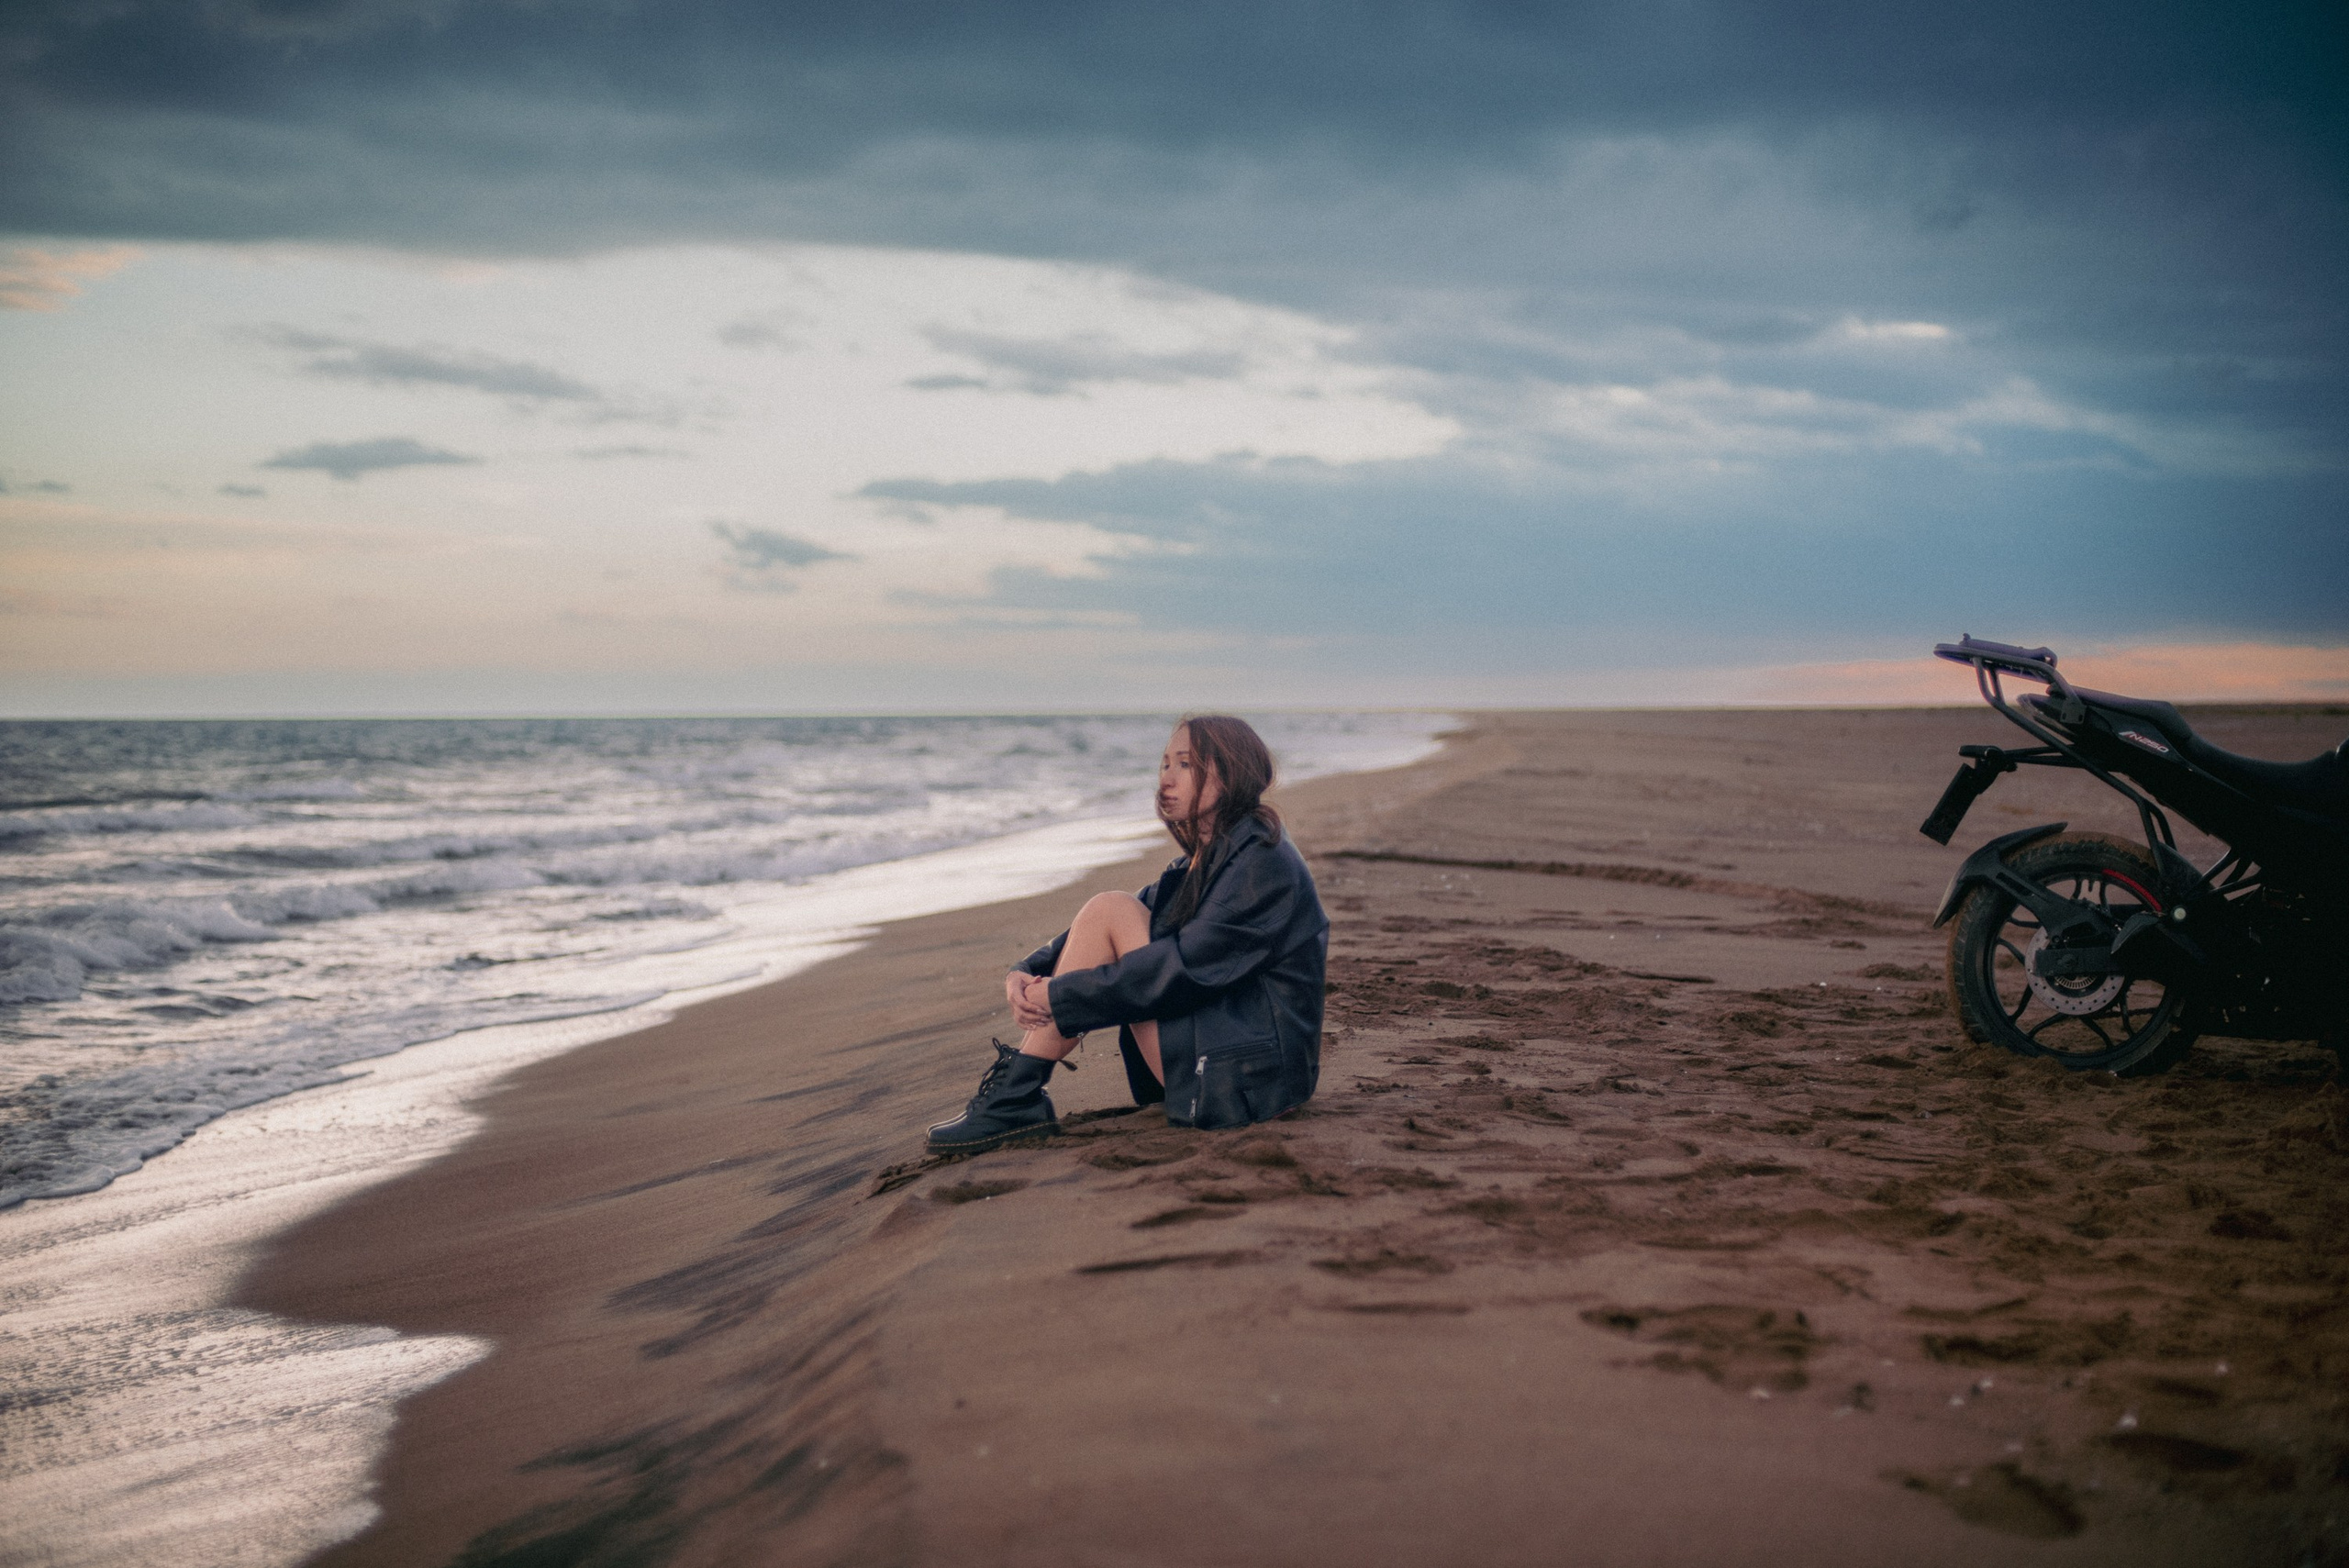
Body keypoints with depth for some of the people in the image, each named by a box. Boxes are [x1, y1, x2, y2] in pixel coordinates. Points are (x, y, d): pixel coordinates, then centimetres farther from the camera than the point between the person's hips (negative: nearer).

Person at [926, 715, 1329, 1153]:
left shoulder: (1265, 864, -14)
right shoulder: (1202, 862, 15)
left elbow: (1187, 967, -23)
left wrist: (1060, 996, -19)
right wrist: (1028, 972, -7)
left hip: (1249, 1076, -10)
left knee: (1109, 911, -14)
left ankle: (1016, 1096, -12)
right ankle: (1014, 1095, -2)